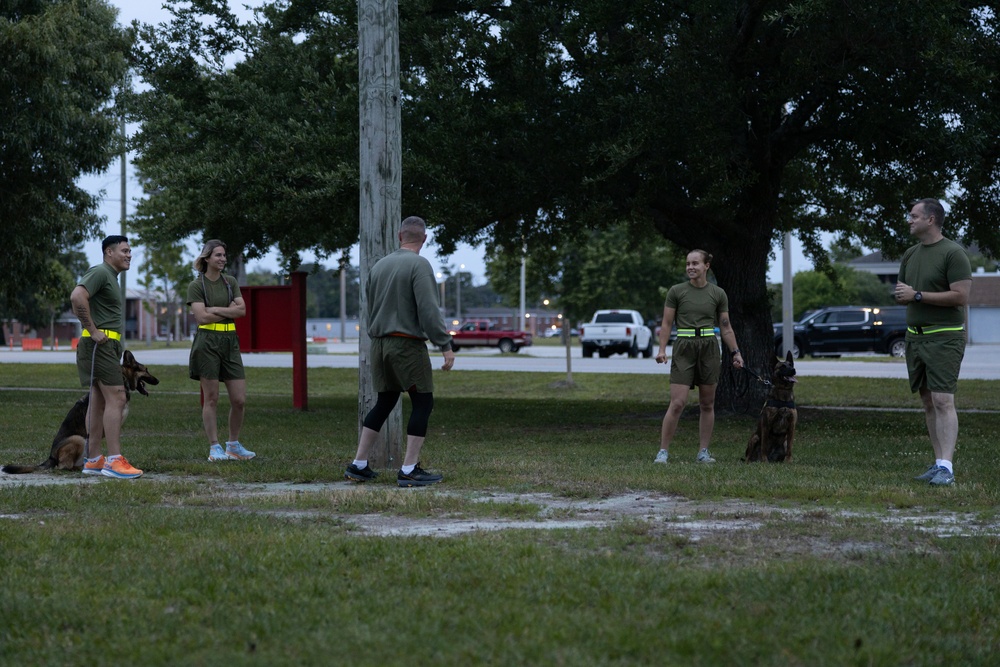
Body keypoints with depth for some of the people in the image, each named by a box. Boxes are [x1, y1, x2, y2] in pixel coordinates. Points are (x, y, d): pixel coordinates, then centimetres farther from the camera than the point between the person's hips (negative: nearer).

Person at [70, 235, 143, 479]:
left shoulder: (110, 276, 21)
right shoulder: (99, 272, -11)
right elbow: (77, 297, -26)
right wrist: (93, 330, -21)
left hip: (108, 346, 10)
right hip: (100, 345, -10)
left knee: (99, 401, 9)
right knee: (116, 398, -14)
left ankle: (93, 460, 11)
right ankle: (114, 461, -16)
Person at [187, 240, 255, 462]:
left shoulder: (230, 282, 12)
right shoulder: (196, 285, -2)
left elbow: (242, 310, 0)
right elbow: (201, 317, -13)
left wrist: (215, 309, -9)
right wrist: (229, 311, -5)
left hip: (230, 341, 5)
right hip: (207, 342, -5)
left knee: (239, 400, 1)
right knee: (211, 399, -1)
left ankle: (233, 445, 16)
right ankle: (214, 448, 6)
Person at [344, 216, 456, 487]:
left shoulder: (378, 266, 13)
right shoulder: (419, 265, -10)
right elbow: (429, 310, -18)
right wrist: (446, 346, -16)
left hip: (379, 343, 7)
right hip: (407, 343, -7)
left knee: (384, 403, 16)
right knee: (423, 403, -1)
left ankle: (358, 465, 14)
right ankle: (409, 470, -6)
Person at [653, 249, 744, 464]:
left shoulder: (718, 294, 5)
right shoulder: (676, 291, 0)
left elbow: (725, 327, 9)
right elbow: (666, 324, 1)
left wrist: (736, 352, 2)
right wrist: (662, 349, -10)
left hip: (709, 348, 2)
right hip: (684, 348, -2)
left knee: (707, 404, 6)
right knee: (677, 403, -10)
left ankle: (703, 452, 13)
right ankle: (663, 451, -4)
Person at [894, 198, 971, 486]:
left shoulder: (953, 253, -9)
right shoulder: (910, 255, 15)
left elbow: (961, 296, -17)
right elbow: (903, 295, 24)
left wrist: (917, 295, -16)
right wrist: (901, 294, -1)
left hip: (944, 337, -8)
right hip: (915, 334, 8)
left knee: (943, 400, -15)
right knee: (928, 401, 6)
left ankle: (946, 468, -19)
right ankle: (938, 462, 9)